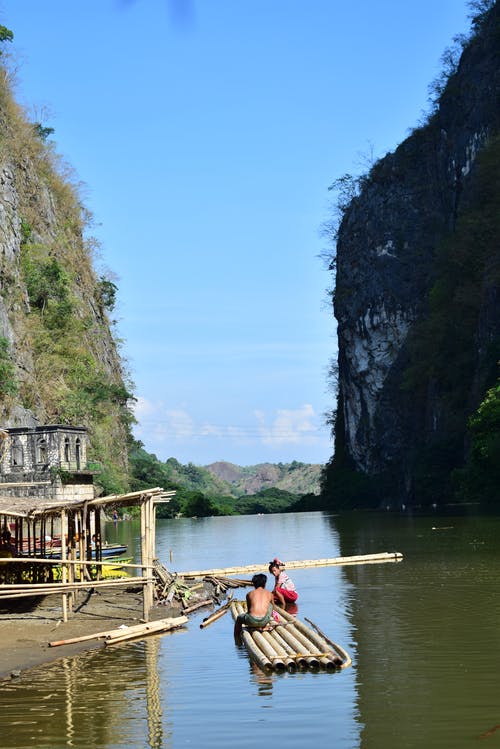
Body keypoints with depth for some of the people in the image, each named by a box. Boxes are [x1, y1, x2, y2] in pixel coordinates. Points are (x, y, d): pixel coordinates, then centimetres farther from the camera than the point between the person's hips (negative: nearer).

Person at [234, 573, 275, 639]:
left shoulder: (249, 594, 16)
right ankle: (263, 626, 25)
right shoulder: (269, 594, 17)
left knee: (239, 618, 33)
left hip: (252, 621, -1)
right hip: (264, 620, 1)